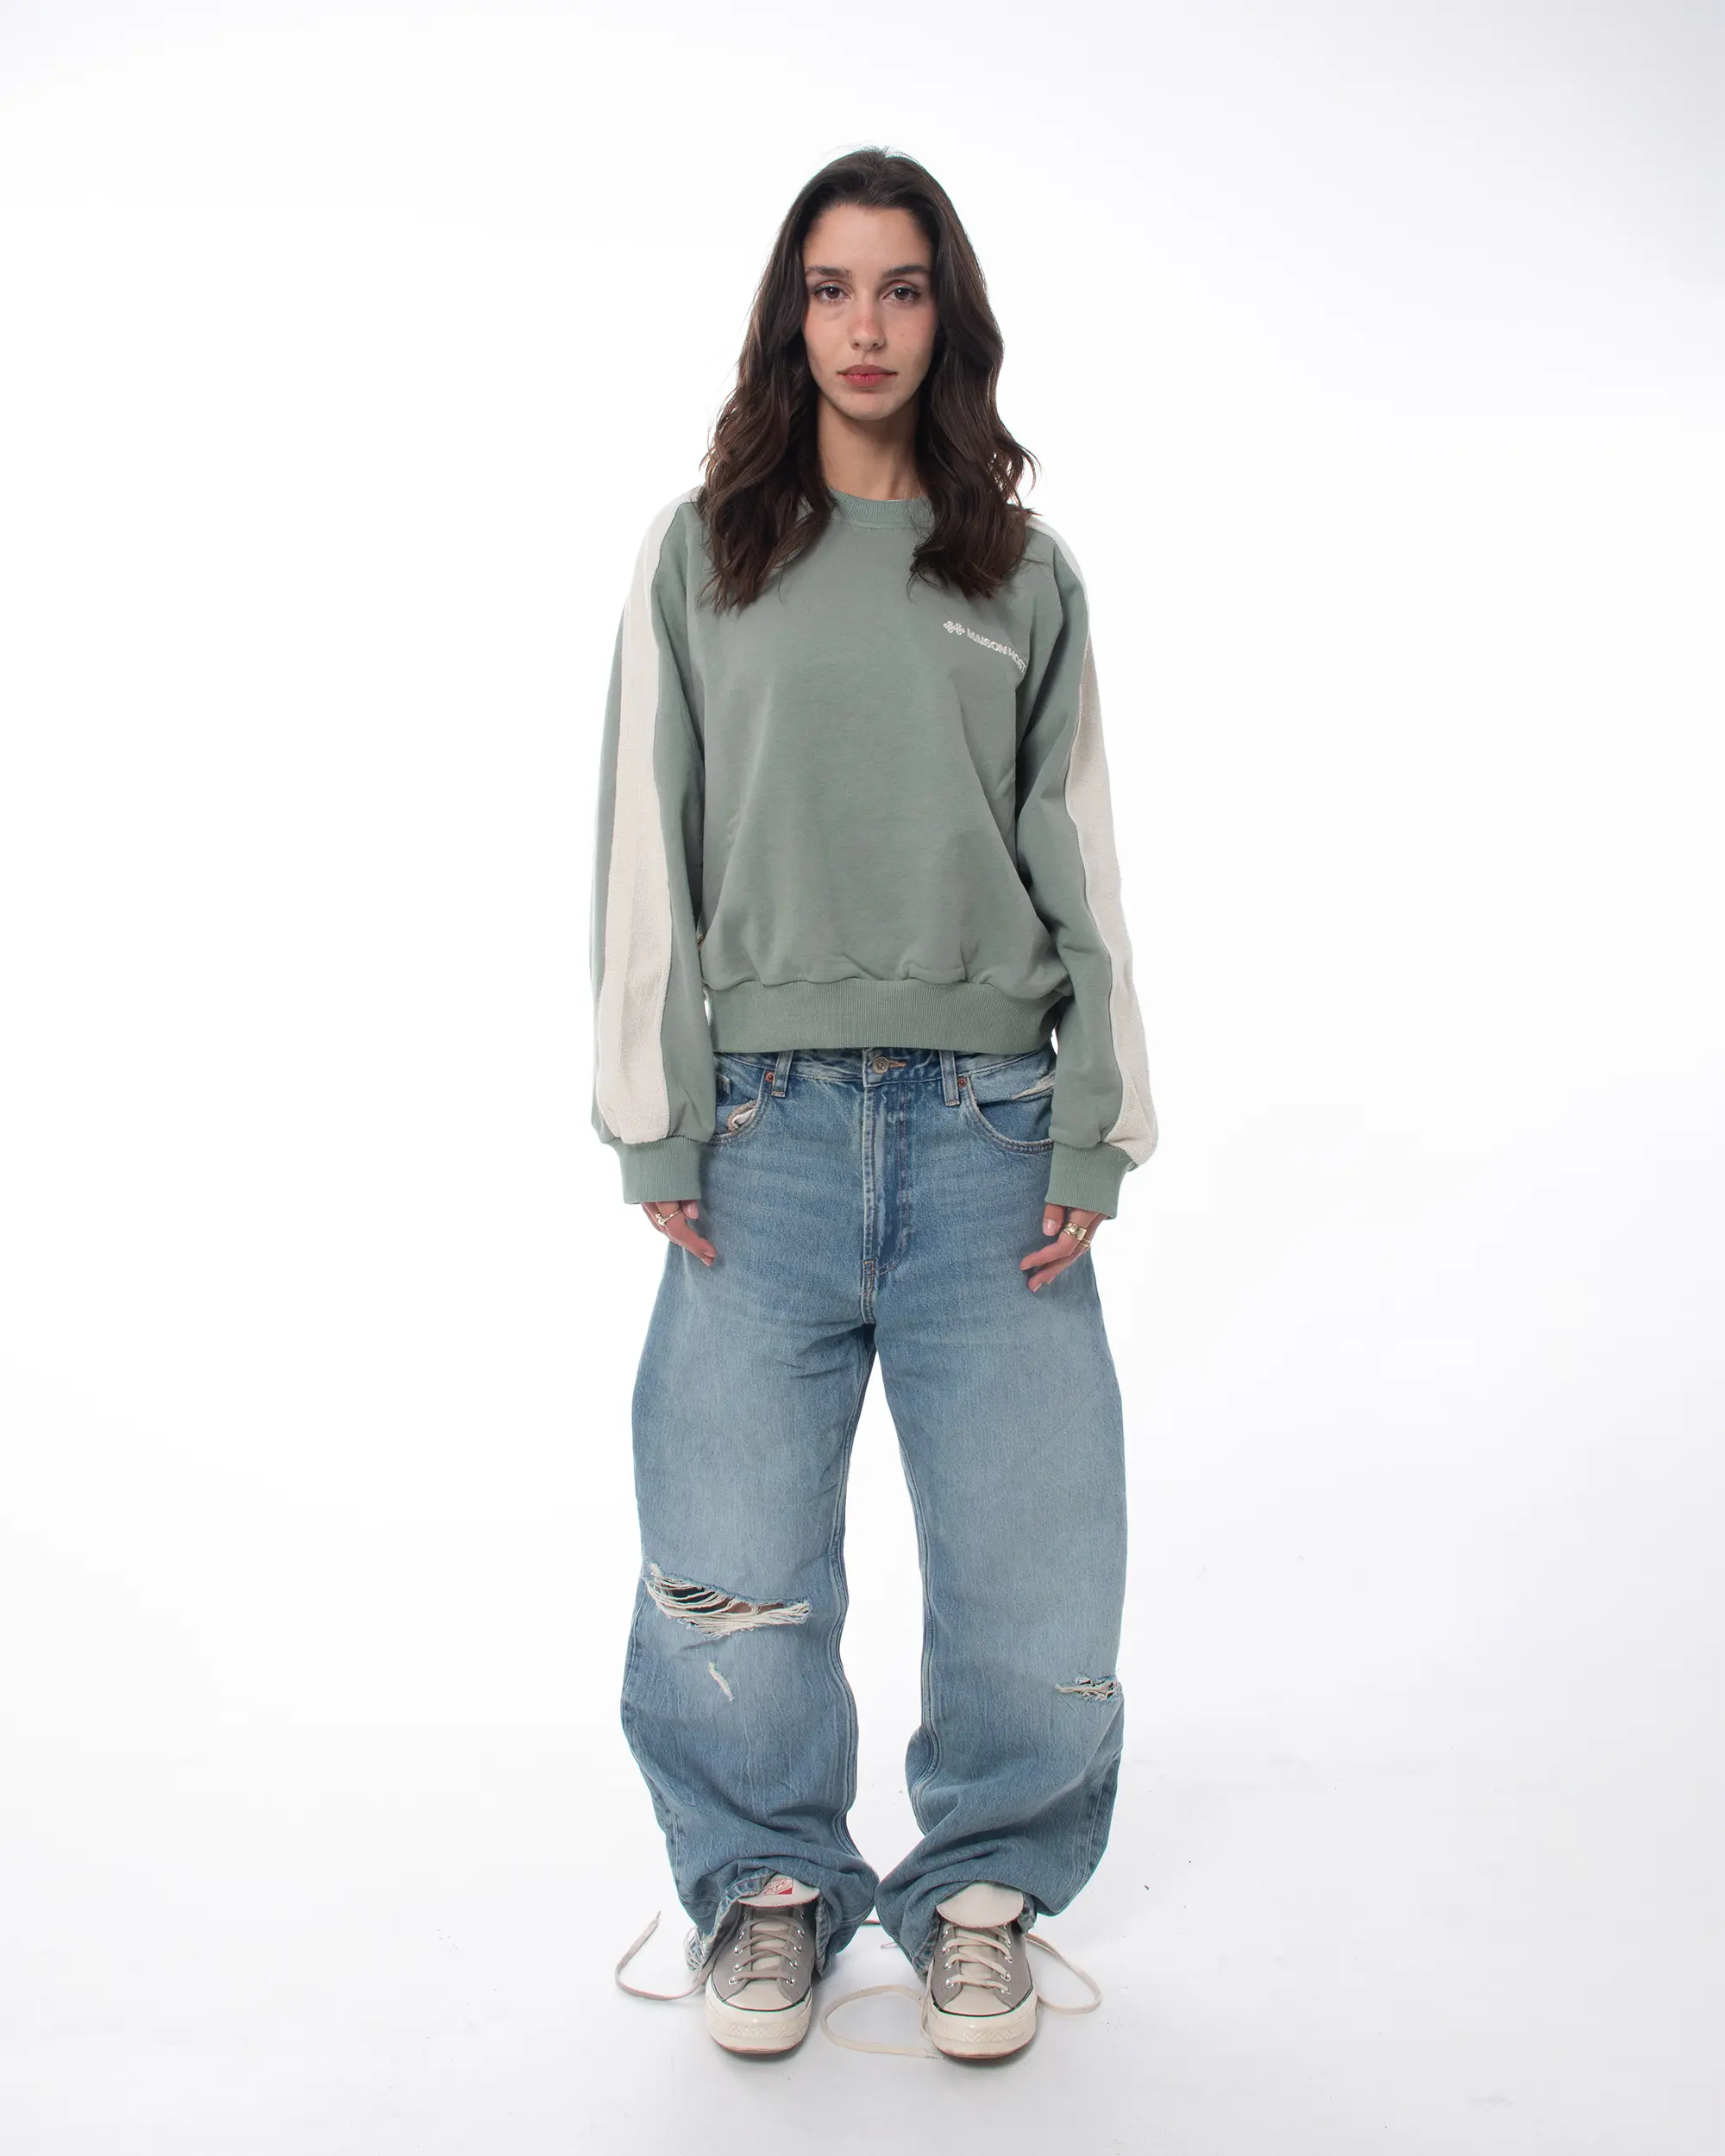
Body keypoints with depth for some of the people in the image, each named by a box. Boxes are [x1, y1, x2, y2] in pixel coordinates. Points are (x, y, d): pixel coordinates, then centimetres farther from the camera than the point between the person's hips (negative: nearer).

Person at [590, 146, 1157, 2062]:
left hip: (989, 1128, 1)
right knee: (727, 1576, -2)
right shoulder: (701, 553, 11)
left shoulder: (1027, 577, 14)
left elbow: (1080, 862, 10)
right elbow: (647, 846, 7)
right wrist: (657, 1125, -2)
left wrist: (1093, 1136, 1)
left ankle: (978, 1889, 24)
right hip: (764, 1127, 0)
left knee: (1033, 1565, 0)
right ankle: (770, 1882, 23)